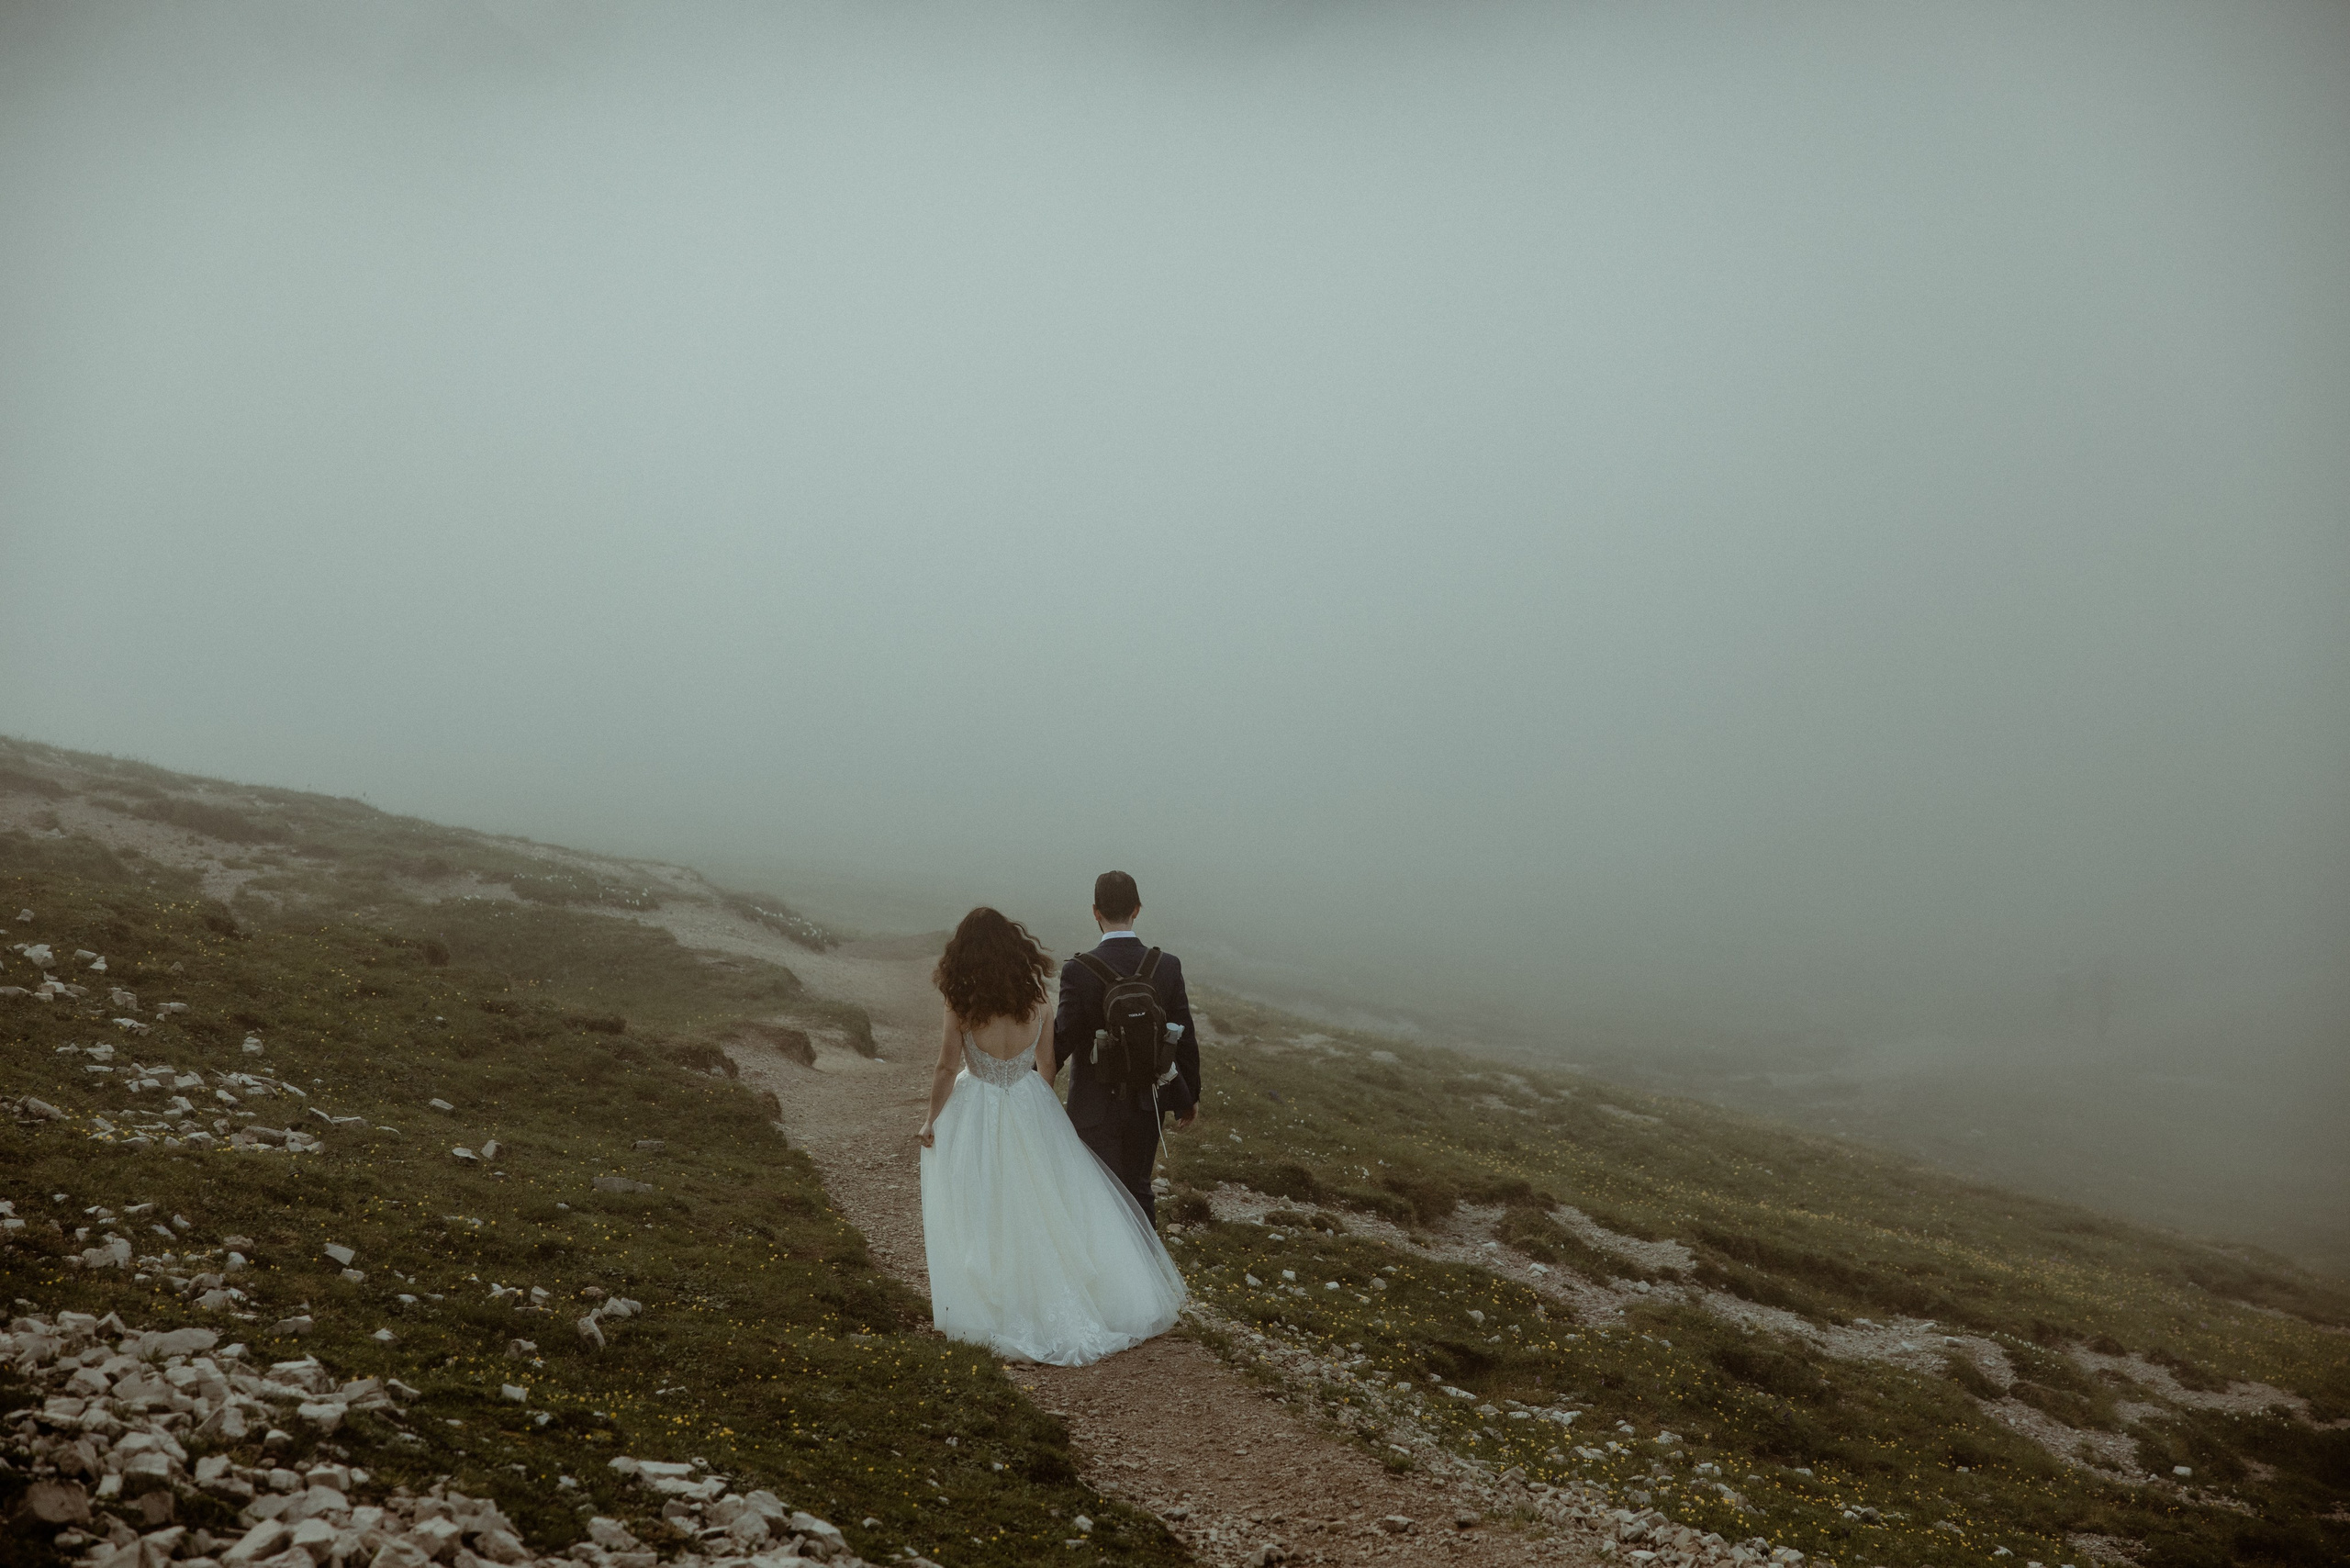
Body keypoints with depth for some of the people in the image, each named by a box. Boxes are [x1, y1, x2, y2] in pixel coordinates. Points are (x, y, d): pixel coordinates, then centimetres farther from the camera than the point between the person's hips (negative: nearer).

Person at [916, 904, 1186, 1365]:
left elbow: (947, 1069, -11)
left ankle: (995, 1308, 24)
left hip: (978, 1115, -3)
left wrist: (931, 1121, 3)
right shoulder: (1035, 999, -9)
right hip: (1031, 1109, 3)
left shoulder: (961, 1005, -18)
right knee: (1048, 1207, 16)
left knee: (984, 1212, 13)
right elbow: (1046, 1063, 2)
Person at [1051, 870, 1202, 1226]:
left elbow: (1063, 1040, -16)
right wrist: (1189, 1097, 10)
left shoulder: (1078, 970, -19)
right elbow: (1184, 1038, -3)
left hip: (1095, 1107, -3)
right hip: (1147, 1105, 3)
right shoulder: (1168, 966, -9)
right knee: (1139, 1188, 21)